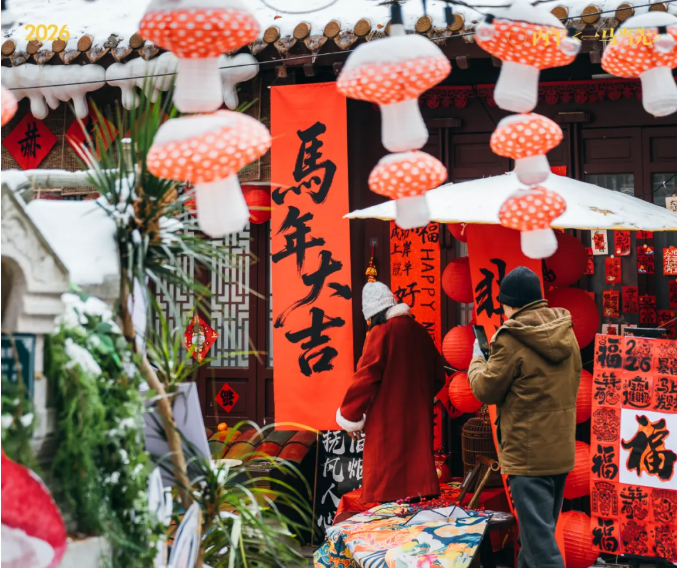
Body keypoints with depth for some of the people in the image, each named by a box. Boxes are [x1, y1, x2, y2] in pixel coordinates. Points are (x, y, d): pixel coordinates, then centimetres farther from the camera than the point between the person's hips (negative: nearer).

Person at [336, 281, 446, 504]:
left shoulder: (381, 333, -11)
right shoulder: (419, 331, 7)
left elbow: (365, 377, -14)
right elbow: (438, 376, 15)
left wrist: (350, 417, -5)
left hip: (387, 421, -6)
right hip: (419, 419, 7)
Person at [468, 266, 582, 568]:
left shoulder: (512, 339, -16)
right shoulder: (566, 333, 7)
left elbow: (487, 390, -9)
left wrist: (477, 360, 10)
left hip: (528, 453, -8)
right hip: (561, 450, 8)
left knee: (539, 536, -4)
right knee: (539, 528, 20)